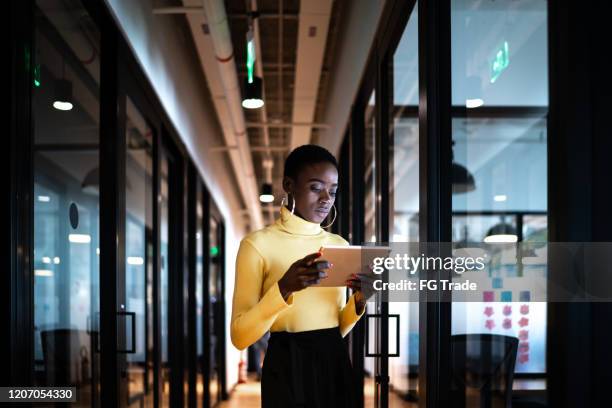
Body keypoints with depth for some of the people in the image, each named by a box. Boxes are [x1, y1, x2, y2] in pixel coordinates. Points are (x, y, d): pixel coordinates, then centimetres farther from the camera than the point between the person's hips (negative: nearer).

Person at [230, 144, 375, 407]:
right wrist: (285, 288, -26)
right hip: (288, 369, -5)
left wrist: (359, 301, -8)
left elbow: (338, 328, 12)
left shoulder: (339, 244, 8)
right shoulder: (258, 244, -9)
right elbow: (240, 336, -13)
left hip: (335, 365, 5)